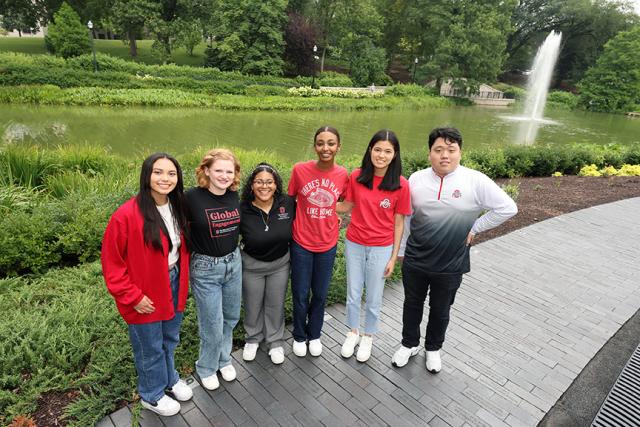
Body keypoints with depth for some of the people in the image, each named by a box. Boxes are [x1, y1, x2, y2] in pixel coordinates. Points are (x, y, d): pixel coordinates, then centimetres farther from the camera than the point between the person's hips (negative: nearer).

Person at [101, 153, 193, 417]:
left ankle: (169, 379, 51)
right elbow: (111, 262, -17)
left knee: (170, 340, 25)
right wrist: (132, 297, -16)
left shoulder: (178, 208, -3)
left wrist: (182, 280, 7)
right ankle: (152, 395, 41)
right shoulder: (126, 215, -25)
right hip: (145, 297, -6)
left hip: (173, 285, 6)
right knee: (150, 347, 16)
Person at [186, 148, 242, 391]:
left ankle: (223, 359, 45)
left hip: (233, 262, 5)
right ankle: (206, 368, 34)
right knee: (212, 325, 6)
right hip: (205, 268, -5)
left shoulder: (234, 196, -2)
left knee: (231, 316, 20)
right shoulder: (193, 197, -19)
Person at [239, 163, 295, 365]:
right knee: (253, 305, 18)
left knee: (275, 304, 17)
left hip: (280, 263, 1)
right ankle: (253, 338, 45)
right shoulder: (242, 209, -21)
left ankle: (275, 341, 40)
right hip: (251, 265, -1)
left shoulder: (287, 203, -17)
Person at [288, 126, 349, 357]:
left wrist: (335, 218, 0)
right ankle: (299, 336, 37)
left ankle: (314, 335, 41)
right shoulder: (300, 169, -13)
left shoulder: (342, 175, -8)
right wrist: (288, 227, 0)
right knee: (300, 294, 12)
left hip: (327, 244, 2)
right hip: (301, 243, -2)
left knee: (320, 294, 17)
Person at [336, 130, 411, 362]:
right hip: (354, 244, 2)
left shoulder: (401, 185, -14)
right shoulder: (356, 177, -9)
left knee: (374, 297, 15)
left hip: (381, 248, -2)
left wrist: (393, 257, -4)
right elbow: (347, 206, 4)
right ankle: (353, 332, 42)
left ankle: (368, 336, 40)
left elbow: (398, 223, -7)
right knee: (353, 293, 17)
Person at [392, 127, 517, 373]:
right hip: (414, 261, 2)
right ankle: (409, 344, 43)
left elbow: (507, 208, -8)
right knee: (412, 304, 19)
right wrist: (400, 251, 8)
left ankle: (433, 348, 44)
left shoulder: (475, 181, -12)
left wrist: (475, 228, -8)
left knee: (440, 311, 18)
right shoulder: (416, 179, -4)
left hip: (450, 265, -1)